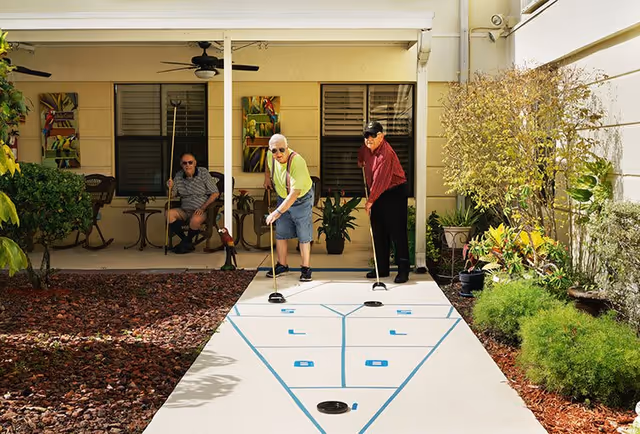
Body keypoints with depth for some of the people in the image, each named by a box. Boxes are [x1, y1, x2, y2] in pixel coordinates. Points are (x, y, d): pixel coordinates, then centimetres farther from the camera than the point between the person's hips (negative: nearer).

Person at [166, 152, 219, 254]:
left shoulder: (203, 173, -5)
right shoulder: (178, 176, 6)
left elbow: (215, 193, -7)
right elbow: (172, 196, 12)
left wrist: (202, 208, -16)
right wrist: (170, 188, -13)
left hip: (201, 211, -4)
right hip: (185, 210, 5)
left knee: (195, 220, -36)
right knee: (169, 214, -22)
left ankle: (187, 241, -6)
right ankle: (184, 240, -10)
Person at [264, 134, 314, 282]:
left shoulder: (297, 162, -35)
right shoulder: (271, 156, -15)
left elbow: (294, 193, -37)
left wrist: (277, 212, -39)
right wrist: (267, 177, 15)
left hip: (302, 199, -6)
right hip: (283, 198, 6)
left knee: (304, 236, -2)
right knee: (280, 233, 8)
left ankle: (306, 268, 11)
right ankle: (282, 266, 22)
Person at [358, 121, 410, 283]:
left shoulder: (386, 153, -25)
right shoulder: (367, 147, 2)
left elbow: (380, 180, -26)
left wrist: (371, 200, -24)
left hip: (394, 193, -8)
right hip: (377, 194, 9)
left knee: (397, 232, -10)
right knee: (379, 233, 9)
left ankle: (403, 270, -7)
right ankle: (382, 269, 16)